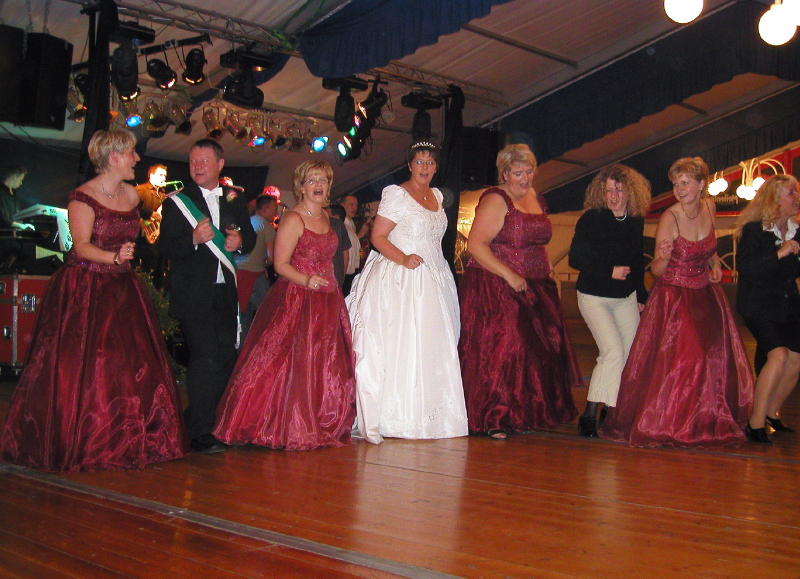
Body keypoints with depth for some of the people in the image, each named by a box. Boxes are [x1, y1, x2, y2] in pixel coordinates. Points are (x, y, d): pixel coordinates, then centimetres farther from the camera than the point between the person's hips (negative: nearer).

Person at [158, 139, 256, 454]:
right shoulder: (178, 202, 0)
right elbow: (164, 247, -7)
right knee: (205, 360, -10)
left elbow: (250, 236, 18)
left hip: (225, 292, 5)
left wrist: (240, 240, -4)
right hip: (194, 294, -5)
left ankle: (198, 421, 24)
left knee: (226, 358, 7)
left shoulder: (234, 200, 14)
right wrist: (194, 239, -24)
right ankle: (200, 433, -1)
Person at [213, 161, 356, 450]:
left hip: (328, 301, 8)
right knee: (295, 364, -8)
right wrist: (307, 280, -28)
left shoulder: (325, 217, 14)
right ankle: (290, 429, 1)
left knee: (326, 366, 9)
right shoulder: (293, 220, -10)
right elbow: (281, 264, -14)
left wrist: (331, 287, 16)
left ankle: (321, 425, 19)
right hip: (296, 300, -8)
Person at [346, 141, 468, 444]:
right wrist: (404, 259, -23)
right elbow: (377, 237, -10)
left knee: (432, 349, 6)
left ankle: (428, 417, 14)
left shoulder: (437, 196, 16)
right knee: (398, 347, -10)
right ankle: (389, 418, -9)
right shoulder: (396, 194, -5)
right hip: (400, 281, -7)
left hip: (433, 282, 7)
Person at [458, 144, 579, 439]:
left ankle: (523, 416, 19)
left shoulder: (536, 198, 15)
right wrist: (509, 275, -22)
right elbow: (475, 245, -18)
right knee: (498, 351, -8)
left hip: (534, 289, 8)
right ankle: (492, 420, 1)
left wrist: (545, 276, 14)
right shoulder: (495, 201, -10)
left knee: (535, 352, 8)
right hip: (495, 289, -8)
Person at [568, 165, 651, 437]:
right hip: (594, 297, -6)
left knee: (631, 355, 6)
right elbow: (575, 258, -16)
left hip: (626, 297, 6)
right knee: (613, 351, -19)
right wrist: (610, 271, -21)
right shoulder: (590, 219, -14)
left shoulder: (636, 222, 2)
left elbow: (637, 261, 14)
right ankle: (589, 415, -11)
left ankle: (613, 410, 23)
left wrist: (642, 295, 16)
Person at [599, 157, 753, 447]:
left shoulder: (708, 207, 0)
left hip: (706, 294, 6)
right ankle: (662, 424, 5)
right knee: (674, 361, -11)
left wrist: (715, 263, 3)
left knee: (715, 357, 11)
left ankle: (709, 421, 27)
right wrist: (663, 257, -36)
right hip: (674, 297, -6)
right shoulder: (669, 219, -17)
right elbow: (657, 271, -15)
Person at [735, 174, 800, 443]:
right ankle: (755, 423, -15)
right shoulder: (754, 230, -10)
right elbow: (744, 266, -24)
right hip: (759, 307, -7)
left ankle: (772, 413, 23)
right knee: (778, 355, -22)